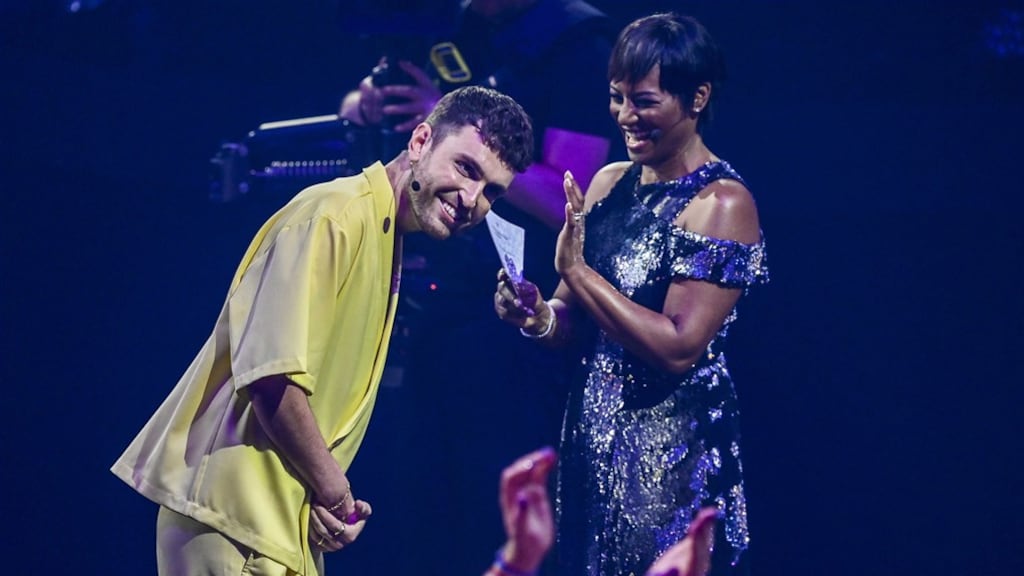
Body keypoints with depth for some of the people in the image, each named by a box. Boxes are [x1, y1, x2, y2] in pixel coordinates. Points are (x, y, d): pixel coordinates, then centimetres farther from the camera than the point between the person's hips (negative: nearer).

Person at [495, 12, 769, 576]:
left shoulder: (721, 203, -13)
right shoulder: (609, 182, 8)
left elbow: (679, 348, -20)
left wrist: (578, 270, -18)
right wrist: (539, 316, -10)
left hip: (672, 453, -7)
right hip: (591, 438, 7)